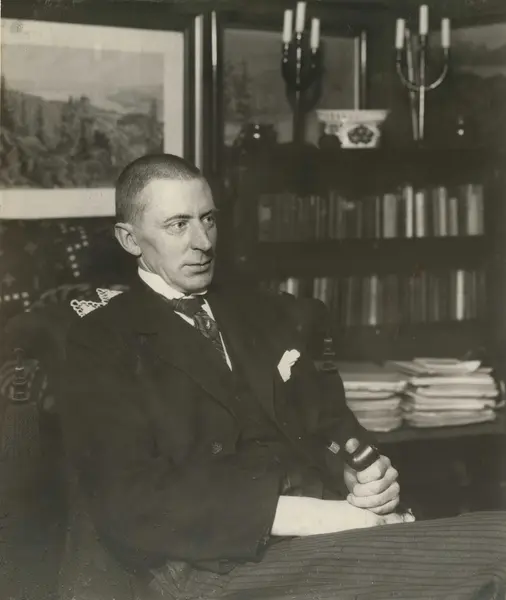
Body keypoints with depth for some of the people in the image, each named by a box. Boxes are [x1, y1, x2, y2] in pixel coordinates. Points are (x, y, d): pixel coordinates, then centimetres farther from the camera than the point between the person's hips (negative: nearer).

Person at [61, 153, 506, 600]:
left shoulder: (261, 314, 23)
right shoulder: (101, 344, 3)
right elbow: (130, 498, -11)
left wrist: (361, 478, -3)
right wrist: (302, 515, -19)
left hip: (333, 526, 7)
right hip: (226, 562, -7)